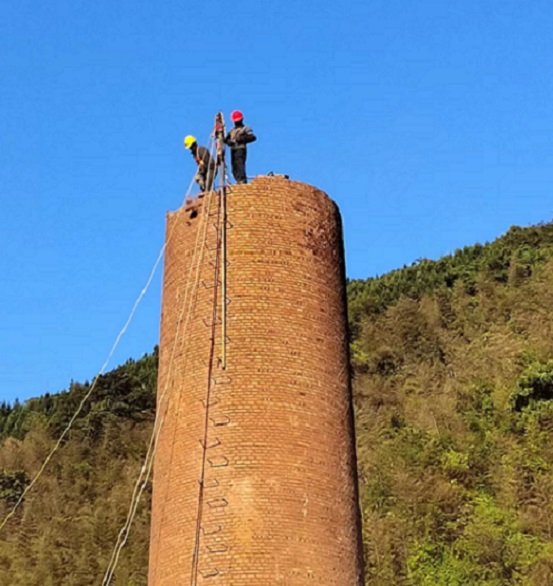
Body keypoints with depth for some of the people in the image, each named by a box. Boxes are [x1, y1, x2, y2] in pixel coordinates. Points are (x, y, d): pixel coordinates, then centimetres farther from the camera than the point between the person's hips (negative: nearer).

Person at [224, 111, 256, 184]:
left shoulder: (245, 128, 8)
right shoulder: (232, 130, 27)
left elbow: (252, 137, -5)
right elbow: (226, 139, 22)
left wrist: (242, 138, -14)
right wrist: (228, 141, -2)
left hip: (240, 149, -7)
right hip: (233, 150, 7)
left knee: (240, 165, -21)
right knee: (234, 168, 1)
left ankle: (242, 180, -29)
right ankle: (239, 181, 0)